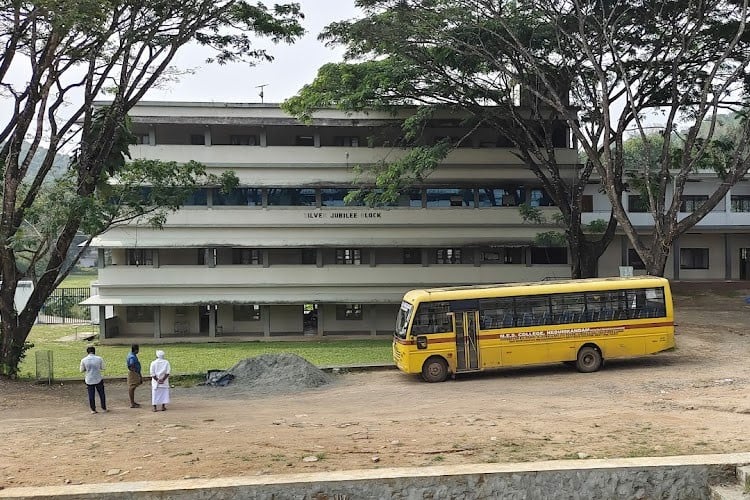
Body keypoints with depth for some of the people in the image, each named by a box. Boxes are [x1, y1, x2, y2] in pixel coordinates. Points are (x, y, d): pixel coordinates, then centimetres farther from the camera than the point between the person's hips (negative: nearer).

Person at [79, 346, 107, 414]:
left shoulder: (83, 360, -7)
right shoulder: (99, 358, -9)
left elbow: (82, 370, 3)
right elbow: (102, 368, 1)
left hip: (89, 380, 1)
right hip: (98, 379, 0)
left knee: (91, 395, 9)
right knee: (101, 394, 12)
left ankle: (93, 409, 12)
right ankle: (104, 408, 18)